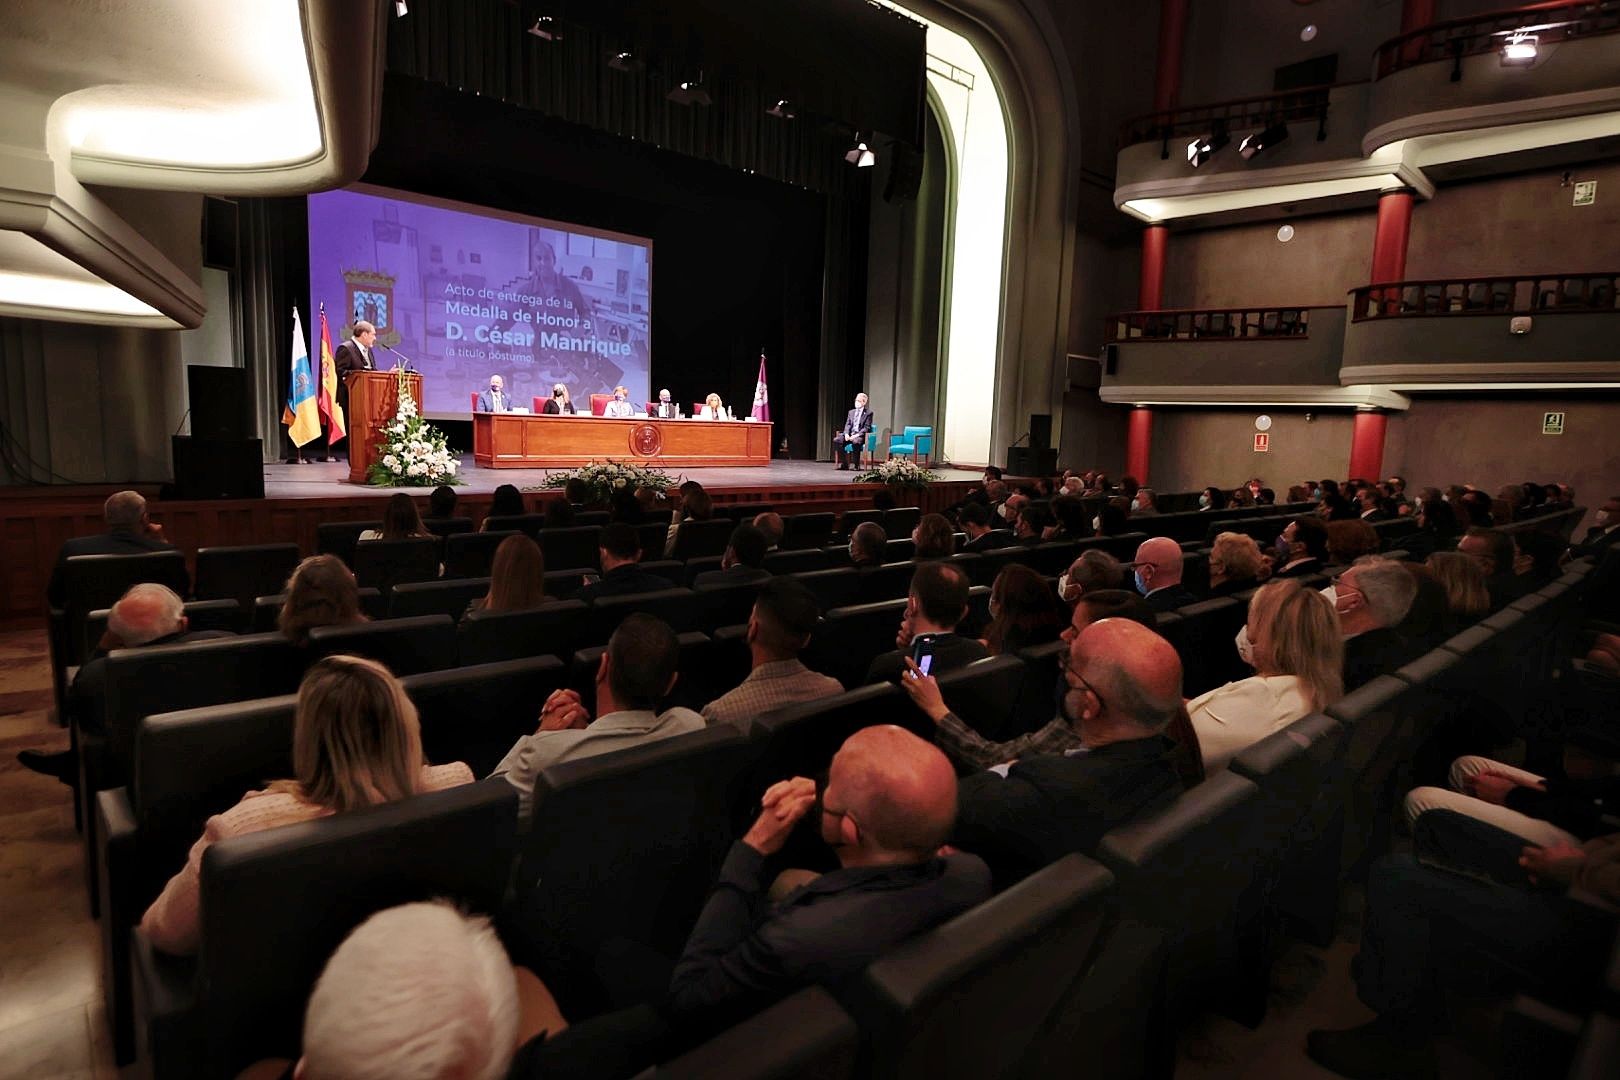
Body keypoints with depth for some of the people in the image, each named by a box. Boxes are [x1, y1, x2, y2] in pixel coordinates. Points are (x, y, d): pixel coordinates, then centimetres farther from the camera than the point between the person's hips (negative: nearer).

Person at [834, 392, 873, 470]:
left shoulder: (868, 413, 2)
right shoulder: (851, 412, 20)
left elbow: (866, 428, -6)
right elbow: (847, 425, 14)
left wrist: (856, 435, -18)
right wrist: (846, 434, -8)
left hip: (860, 435, -5)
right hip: (850, 434, 6)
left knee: (855, 442, -40)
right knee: (836, 440, -21)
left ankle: (856, 465, -25)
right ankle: (844, 464, -16)